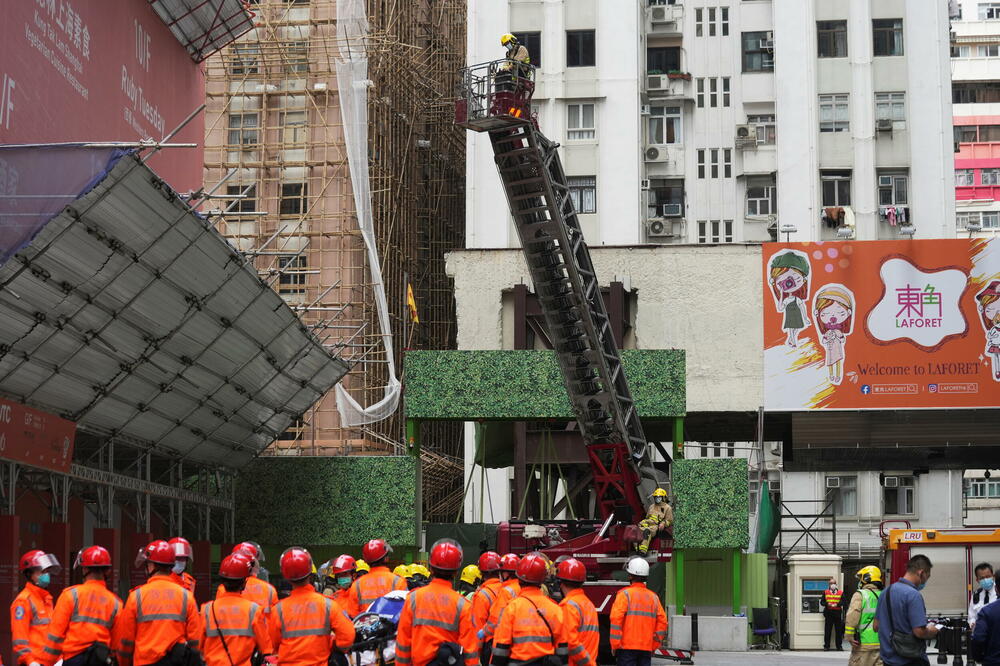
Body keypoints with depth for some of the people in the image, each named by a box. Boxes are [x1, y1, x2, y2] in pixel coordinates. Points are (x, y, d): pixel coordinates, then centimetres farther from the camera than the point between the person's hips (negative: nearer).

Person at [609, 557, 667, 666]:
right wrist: (654, 646, 15)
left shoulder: (625, 594, -5)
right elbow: (662, 622, 9)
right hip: (646, 649, 5)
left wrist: (615, 645, -8)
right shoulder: (653, 597, 11)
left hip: (627, 647, -5)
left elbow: (616, 619, -13)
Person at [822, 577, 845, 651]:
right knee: (827, 630, -1)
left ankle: (839, 646, 9)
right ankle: (826, 646, 5)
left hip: (837, 612, 0)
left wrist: (837, 604, -17)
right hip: (828, 612, 0)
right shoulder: (825, 592, 10)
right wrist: (827, 604, -13)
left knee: (839, 630, 2)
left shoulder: (841, 592, 9)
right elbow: (822, 602, 6)